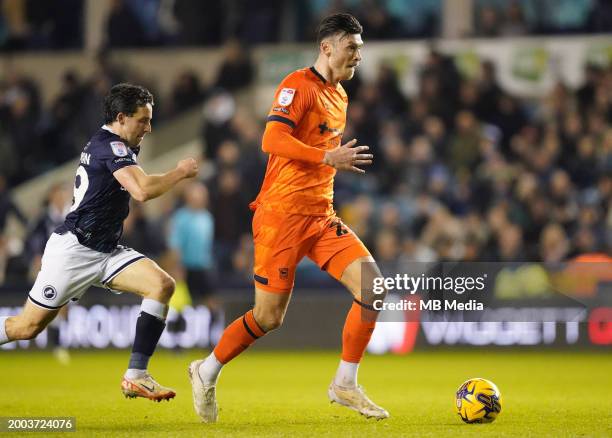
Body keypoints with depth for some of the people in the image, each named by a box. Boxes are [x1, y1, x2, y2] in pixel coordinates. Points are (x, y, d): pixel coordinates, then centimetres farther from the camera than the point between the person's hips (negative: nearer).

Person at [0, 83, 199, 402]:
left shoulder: (112, 145, 12)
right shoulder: (111, 146, -17)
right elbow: (142, 191, -30)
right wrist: (181, 172, -16)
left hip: (106, 252, 9)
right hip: (73, 250, -9)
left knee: (162, 285, -13)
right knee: (27, 327, -2)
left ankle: (136, 376, -15)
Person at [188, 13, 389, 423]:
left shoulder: (339, 95, 16)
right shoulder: (299, 86, -10)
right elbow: (272, 141, -23)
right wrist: (329, 158, -26)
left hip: (321, 217, 8)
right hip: (282, 216, -8)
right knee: (269, 316, -3)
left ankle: (345, 385, -1)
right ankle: (207, 373, 21)